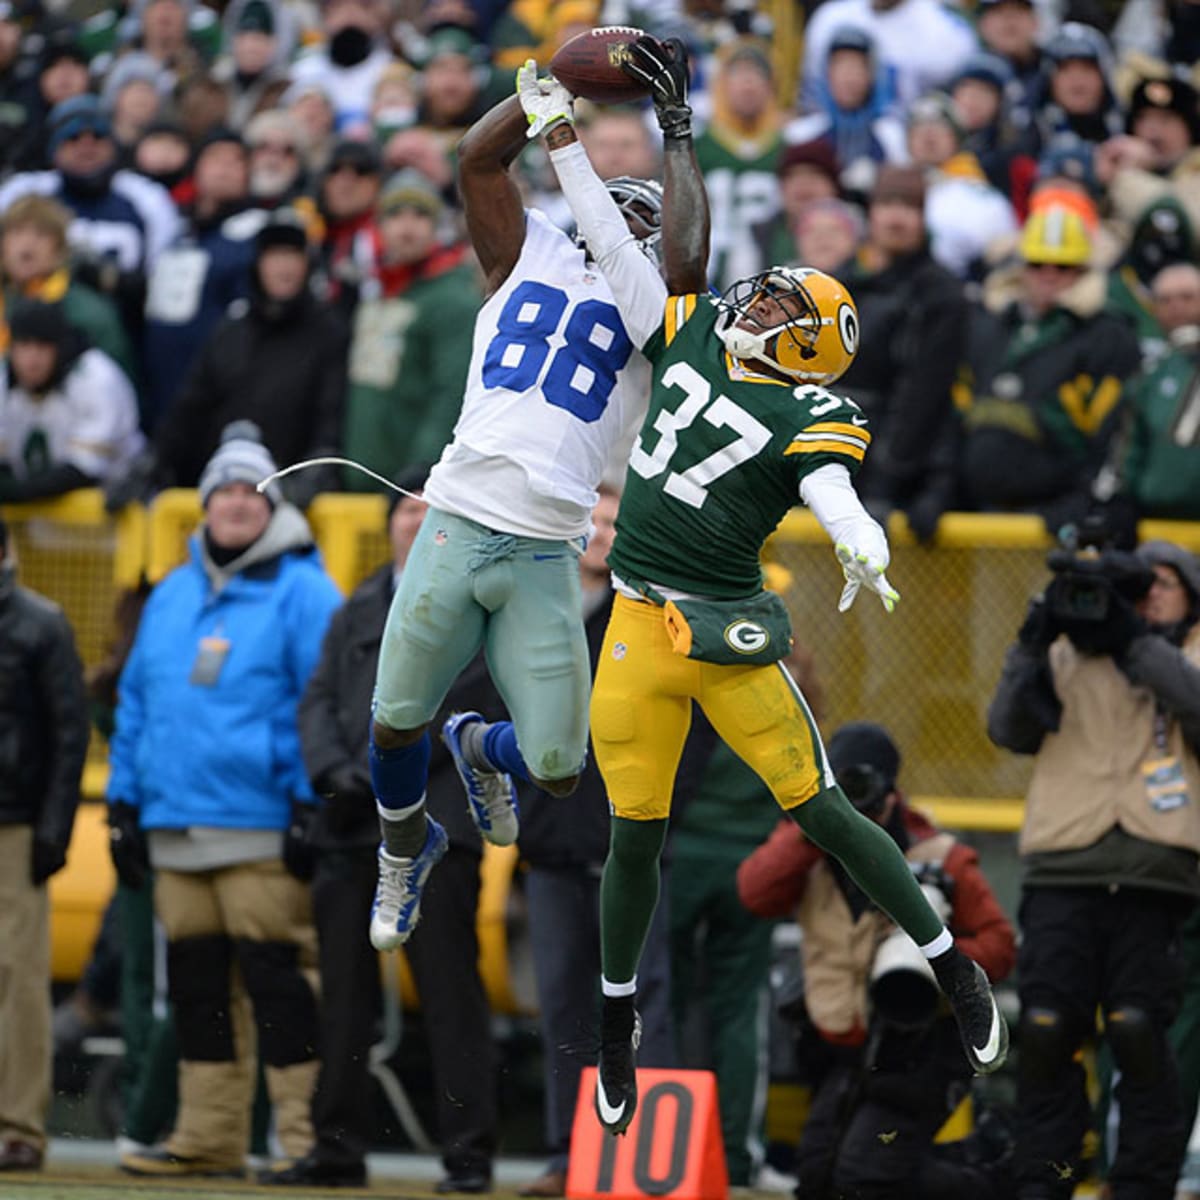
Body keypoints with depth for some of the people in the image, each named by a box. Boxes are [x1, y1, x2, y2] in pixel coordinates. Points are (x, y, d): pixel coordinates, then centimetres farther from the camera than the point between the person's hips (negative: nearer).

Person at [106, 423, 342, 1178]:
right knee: (197, 982, 7)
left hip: (262, 831, -6)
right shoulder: (171, 598, 19)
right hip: (176, 828, 6)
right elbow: (136, 703, 21)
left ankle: (307, 1134, -7)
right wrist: (125, 803, 16)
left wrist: (313, 805, -11)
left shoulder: (302, 592, 0)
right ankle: (209, 1135, 12)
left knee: (277, 976, -9)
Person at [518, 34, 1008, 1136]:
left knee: (820, 811, -5)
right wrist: (563, 137, 19)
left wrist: (864, 553, -43)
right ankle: (618, 1023, 24)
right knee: (636, 833, 8)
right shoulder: (691, 336, 11)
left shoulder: (815, 416, -4)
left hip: (728, 632, -4)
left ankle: (956, 971, 8)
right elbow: (616, 245, 18)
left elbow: (833, 491, -22)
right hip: (637, 629, 4)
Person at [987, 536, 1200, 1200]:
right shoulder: (1065, 659, 19)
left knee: (1137, 1033, -12)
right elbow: (1010, 729, 6)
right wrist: (1032, 644, -7)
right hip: (1061, 871, 2)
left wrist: (1133, 639, -13)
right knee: (1044, 1032, -8)